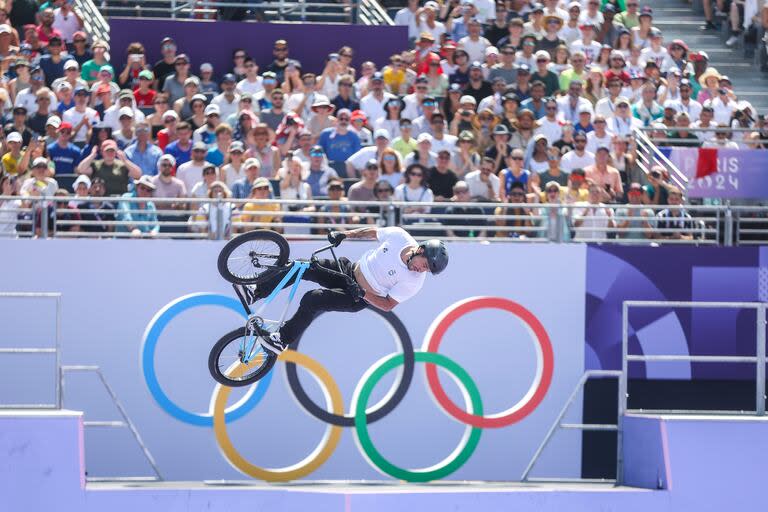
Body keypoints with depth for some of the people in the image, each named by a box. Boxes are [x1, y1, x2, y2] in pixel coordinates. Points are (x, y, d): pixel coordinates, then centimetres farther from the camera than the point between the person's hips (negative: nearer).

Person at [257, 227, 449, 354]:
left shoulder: (414, 281, -23)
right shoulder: (398, 236, -13)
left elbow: (388, 305, -15)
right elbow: (372, 232, 7)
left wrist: (361, 294, -25)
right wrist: (345, 234, -3)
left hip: (357, 299, -5)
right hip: (348, 269, 5)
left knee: (311, 301, -25)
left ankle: (283, 340, -7)